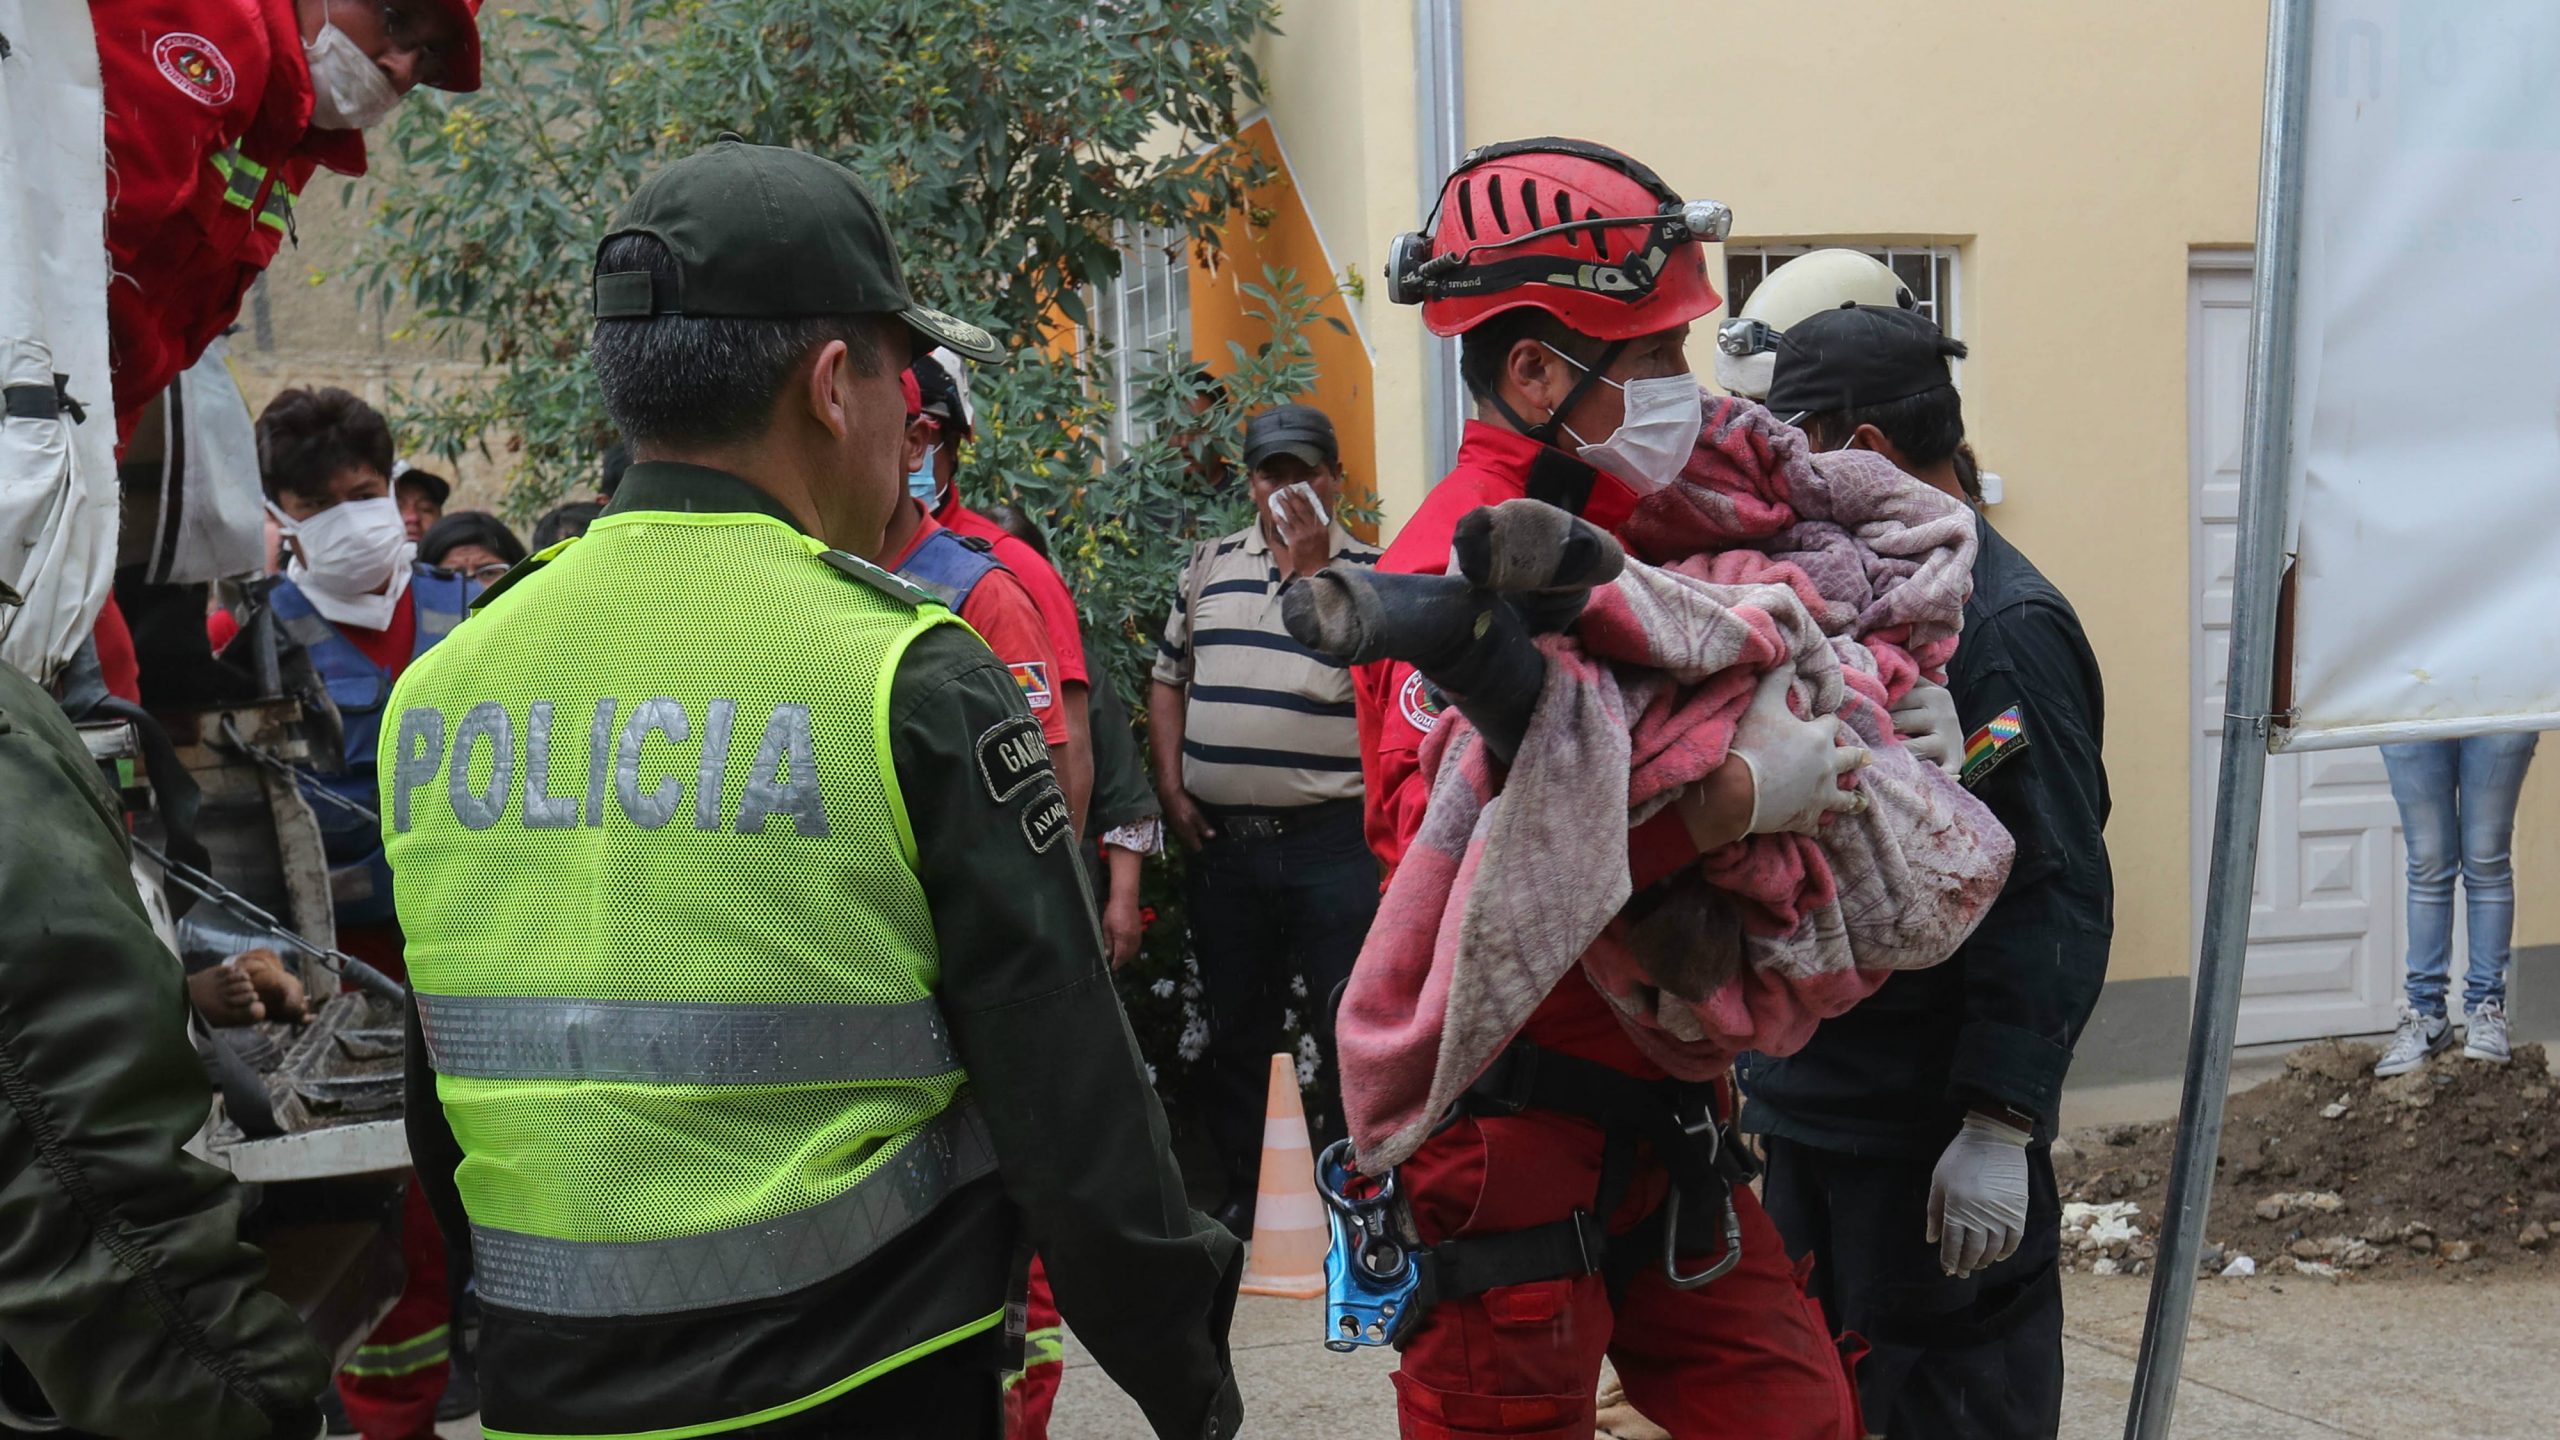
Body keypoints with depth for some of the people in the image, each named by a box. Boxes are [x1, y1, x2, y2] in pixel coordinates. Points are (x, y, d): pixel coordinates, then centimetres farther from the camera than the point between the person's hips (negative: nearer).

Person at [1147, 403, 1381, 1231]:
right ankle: (1241, 1193, 27)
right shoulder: (1210, 564, 13)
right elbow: (1168, 679, 16)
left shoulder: (1370, 571, 1)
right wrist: (1171, 788, 5)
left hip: (1333, 842, -4)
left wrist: (1312, 565, -14)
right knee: (1233, 1028, 14)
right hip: (1221, 841, 4)